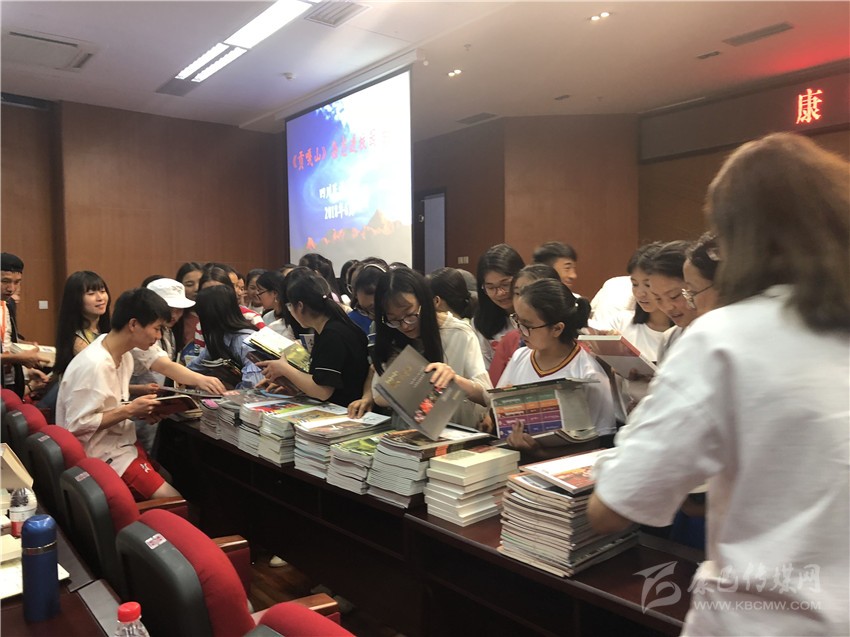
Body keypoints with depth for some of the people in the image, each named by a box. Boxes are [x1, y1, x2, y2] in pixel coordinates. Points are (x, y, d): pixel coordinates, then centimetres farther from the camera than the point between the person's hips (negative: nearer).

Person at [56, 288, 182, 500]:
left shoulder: (124, 355, 1)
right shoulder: (93, 364, -26)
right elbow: (77, 425, -24)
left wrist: (138, 409, -3)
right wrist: (130, 410, -20)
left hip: (120, 444, 9)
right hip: (102, 456, -9)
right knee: (173, 502, -12)